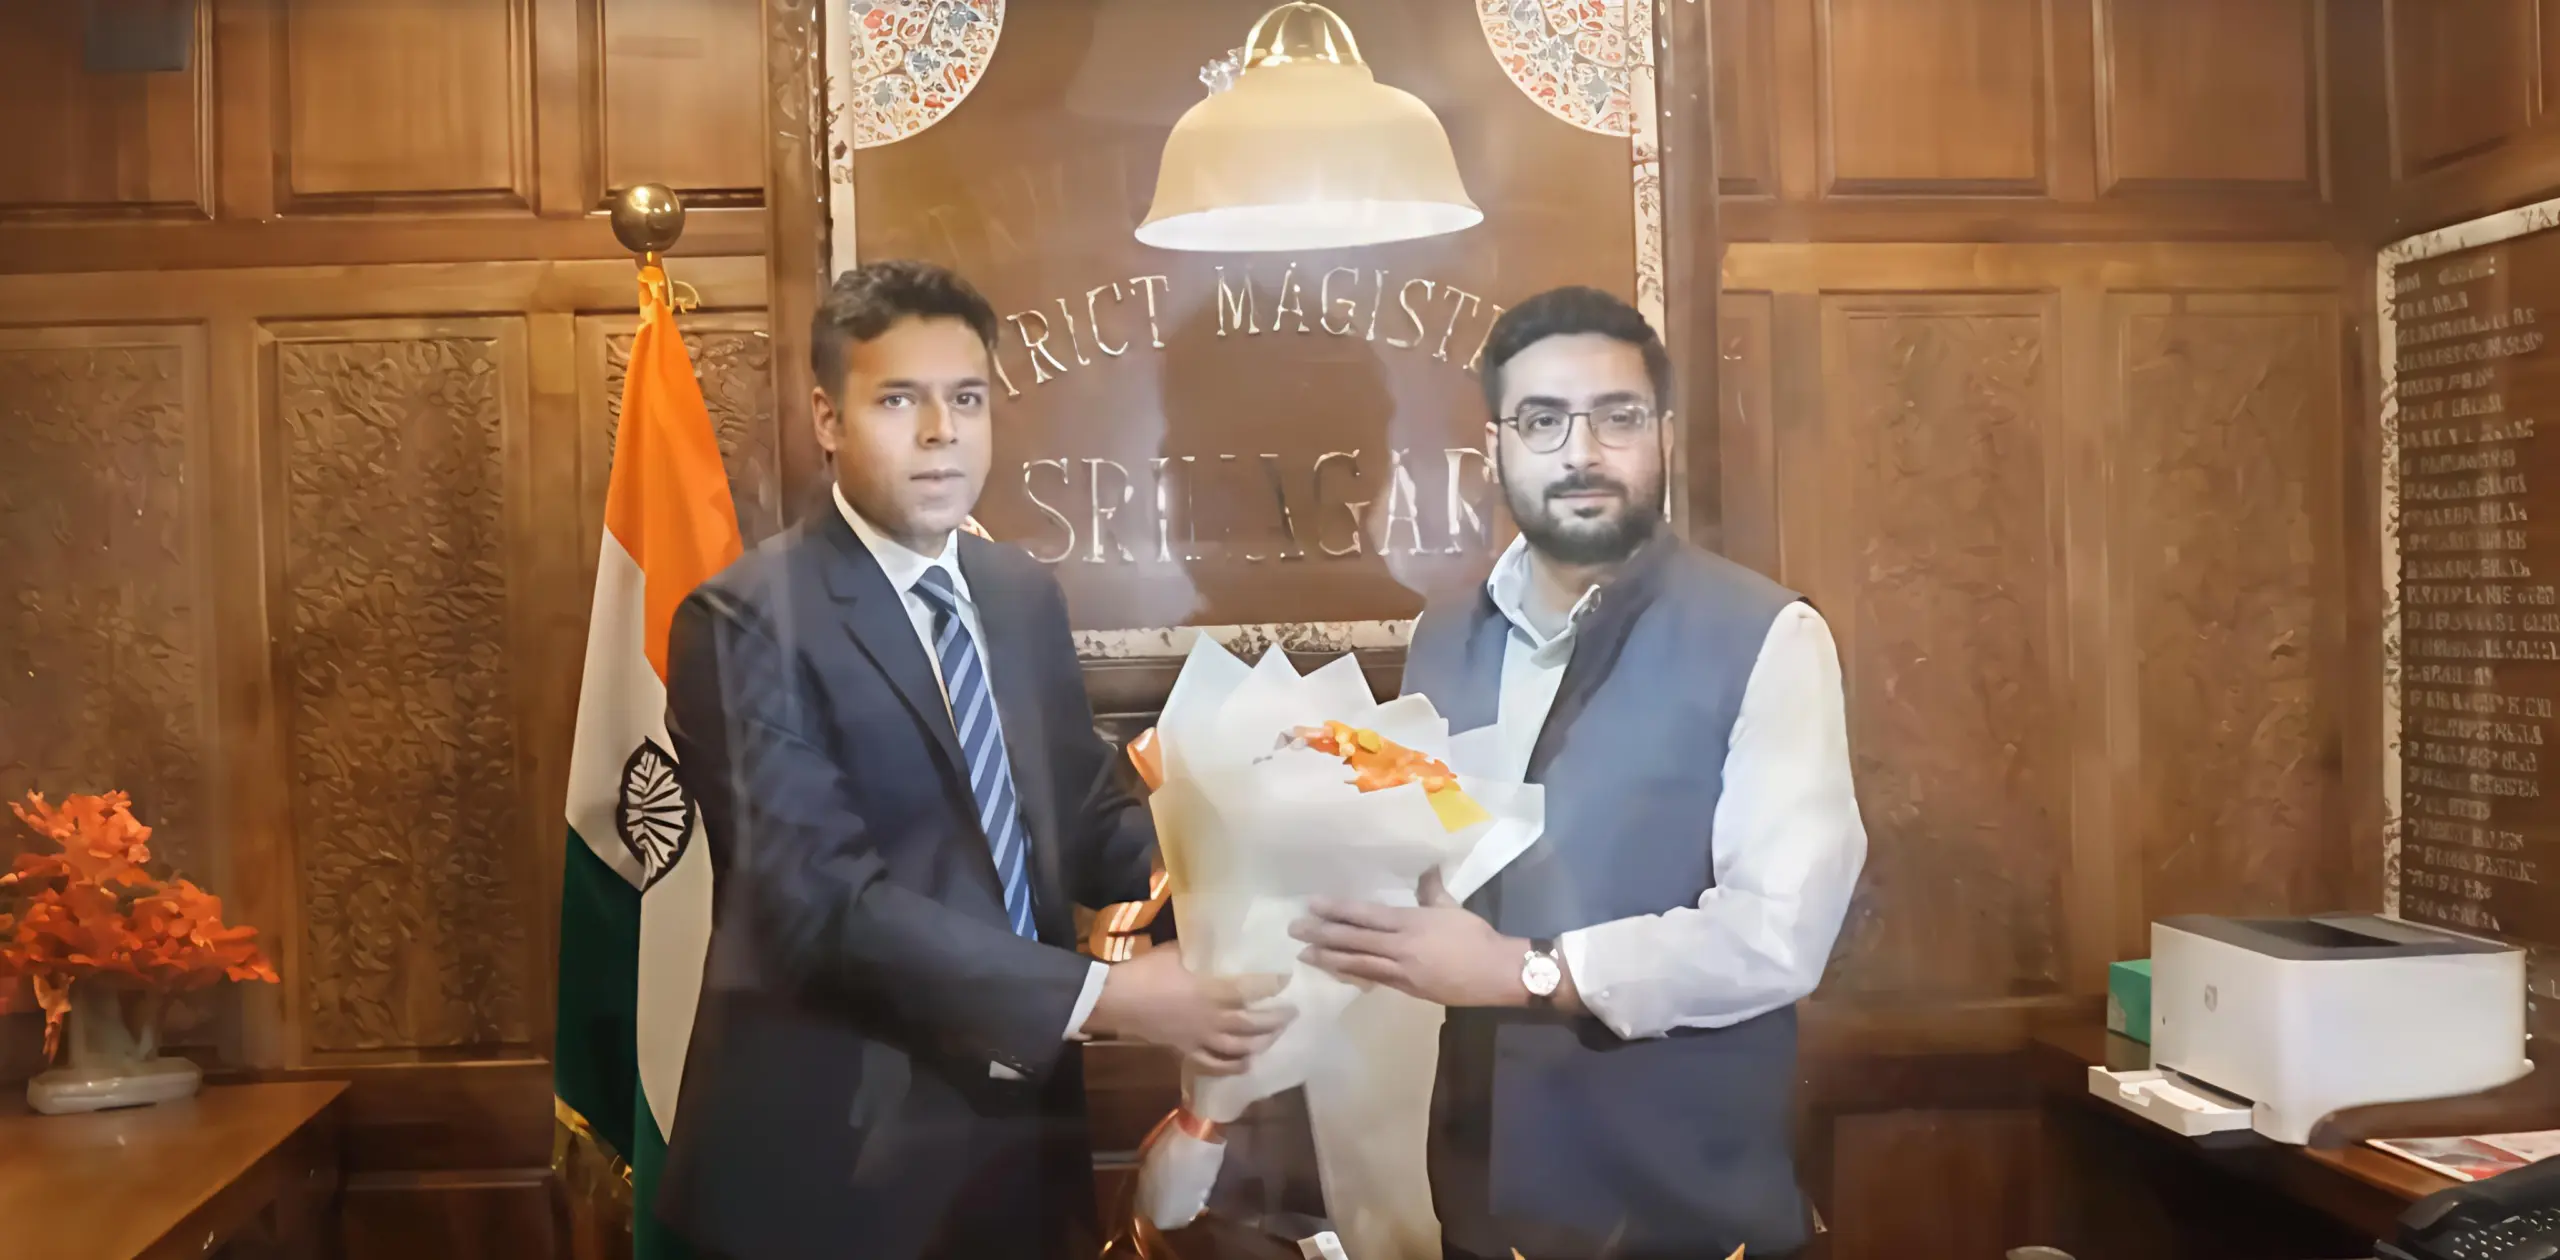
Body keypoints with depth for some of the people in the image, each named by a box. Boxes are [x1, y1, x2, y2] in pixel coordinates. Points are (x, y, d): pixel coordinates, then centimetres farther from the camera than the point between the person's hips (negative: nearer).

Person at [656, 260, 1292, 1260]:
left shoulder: (1025, 596, 6)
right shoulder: (748, 620, -15)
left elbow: (1080, 817, 8)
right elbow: (823, 897, -22)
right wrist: (1102, 998, -27)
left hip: (1020, 1123, 6)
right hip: (841, 1152, -5)